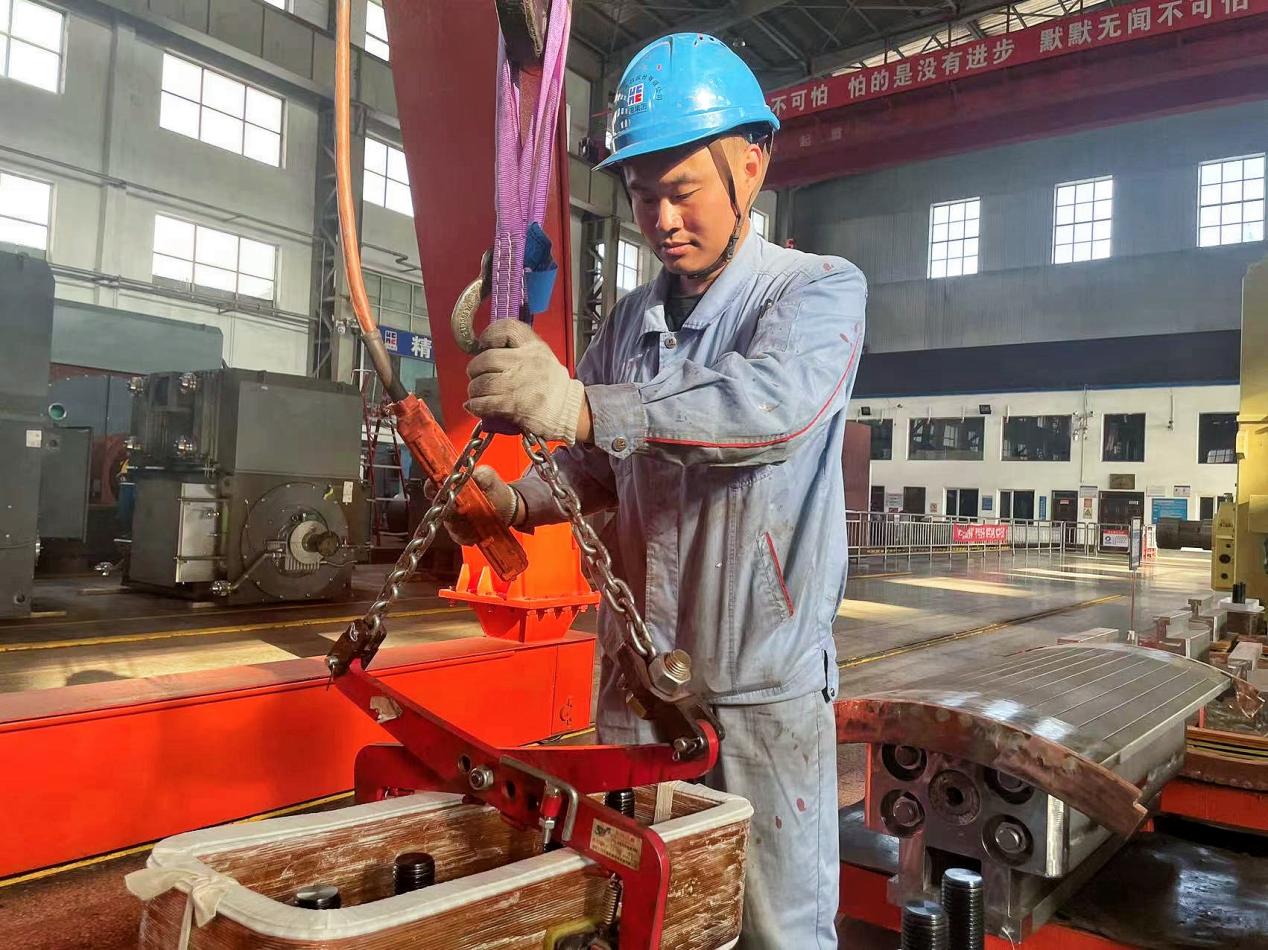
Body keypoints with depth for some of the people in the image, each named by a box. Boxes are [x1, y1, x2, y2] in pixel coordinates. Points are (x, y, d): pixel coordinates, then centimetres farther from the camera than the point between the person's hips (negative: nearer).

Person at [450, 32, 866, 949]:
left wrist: (583, 408, -42)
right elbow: (593, 469, 12)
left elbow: (776, 401, -30)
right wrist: (514, 501, -9)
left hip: (765, 682, -4)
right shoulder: (629, 322, 8)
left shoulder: (821, 289, -8)